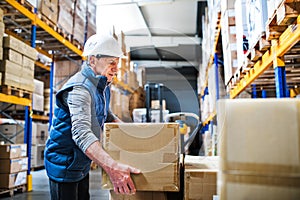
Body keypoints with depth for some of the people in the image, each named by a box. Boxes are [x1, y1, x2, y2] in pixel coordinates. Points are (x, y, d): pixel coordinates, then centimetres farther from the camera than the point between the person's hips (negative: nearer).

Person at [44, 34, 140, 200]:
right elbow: (81, 133, -42)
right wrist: (112, 167, -54)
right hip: (64, 166, -9)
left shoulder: (103, 85, 4)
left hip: (82, 165, 9)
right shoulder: (79, 88, -28)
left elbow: (106, 114, 20)